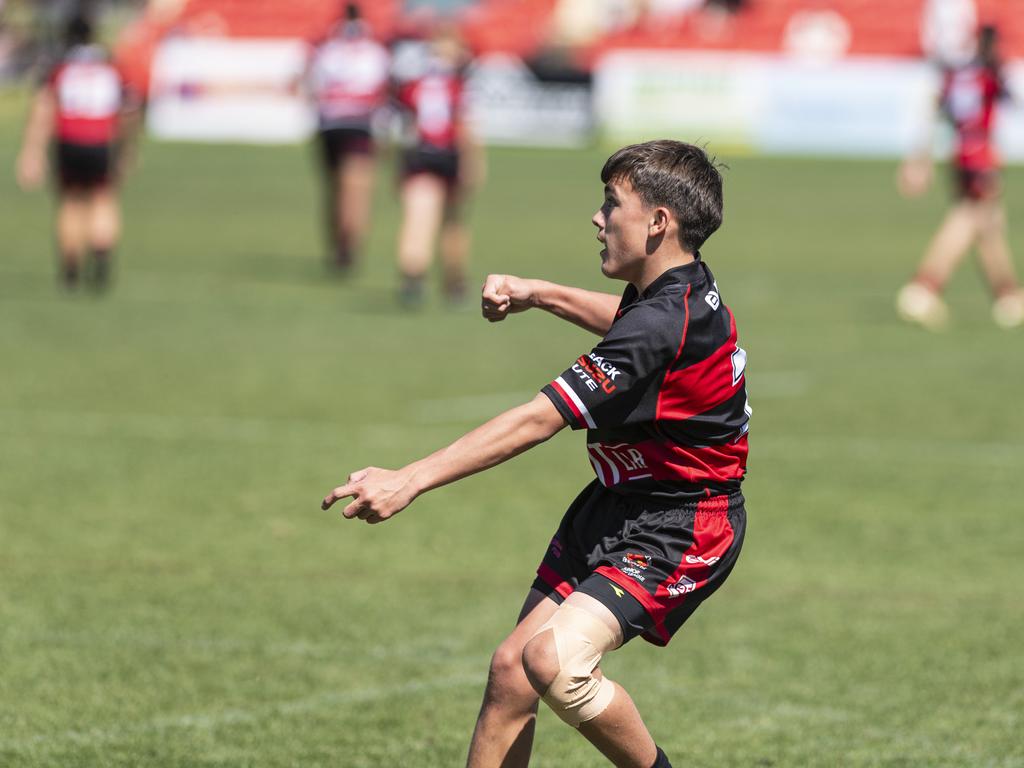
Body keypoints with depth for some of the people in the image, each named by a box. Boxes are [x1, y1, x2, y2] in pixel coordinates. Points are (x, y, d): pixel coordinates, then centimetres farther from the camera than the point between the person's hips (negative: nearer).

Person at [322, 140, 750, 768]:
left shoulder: (663, 326, -27)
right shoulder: (680, 292, 3)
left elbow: (537, 422, -29)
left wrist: (409, 481, -28)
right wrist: (537, 293, 21)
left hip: (678, 531, -10)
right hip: (616, 505, 10)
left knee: (555, 661, -29)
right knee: (512, 669, 4)